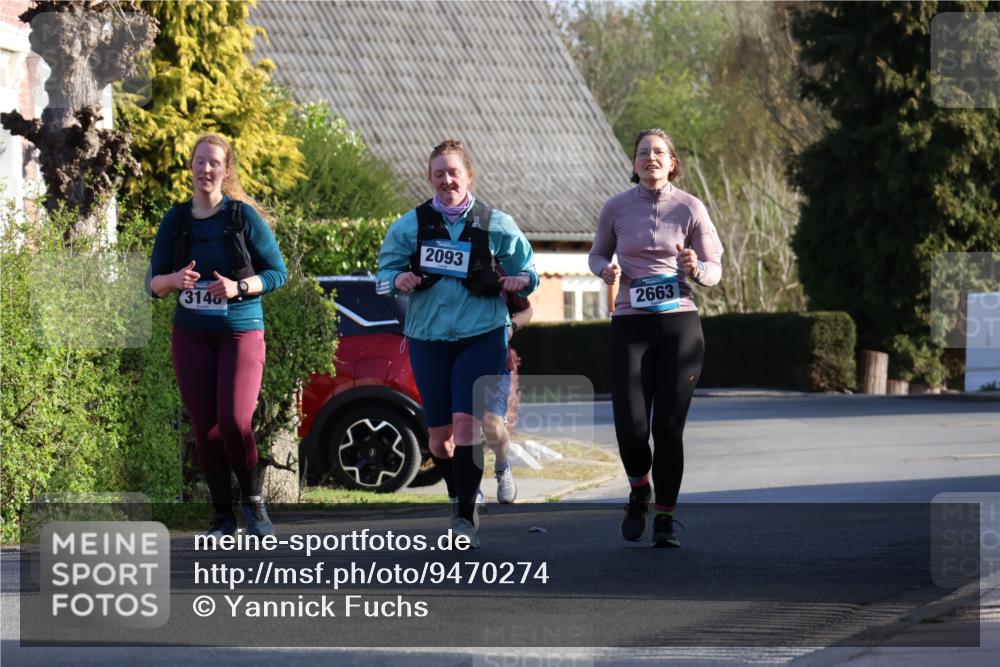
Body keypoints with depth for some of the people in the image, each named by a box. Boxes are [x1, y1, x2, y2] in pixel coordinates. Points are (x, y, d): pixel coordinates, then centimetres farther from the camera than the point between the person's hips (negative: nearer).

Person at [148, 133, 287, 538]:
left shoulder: (243, 216, -3)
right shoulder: (175, 221, 6)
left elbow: (277, 273, 0)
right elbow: (154, 283, 9)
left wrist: (238, 287, -17)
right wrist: (175, 280, -14)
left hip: (241, 331, -3)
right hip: (191, 334, 3)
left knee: (234, 421, -17)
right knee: (205, 428, 1)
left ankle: (252, 501, 5)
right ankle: (223, 516, 11)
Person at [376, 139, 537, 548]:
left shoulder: (495, 225, 2)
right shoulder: (412, 225, 5)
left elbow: (526, 269, 11)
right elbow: (383, 272, 11)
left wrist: (521, 280, -12)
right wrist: (397, 280, -12)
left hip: (482, 336, -2)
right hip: (428, 336, 2)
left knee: (467, 422, -16)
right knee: (439, 433, 6)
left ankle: (466, 514, -12)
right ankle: (459, 496, 30)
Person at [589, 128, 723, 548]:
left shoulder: (689, 208, 1)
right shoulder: (616, 208, 4)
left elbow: (715, 270, 5)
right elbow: (597, 254, 19)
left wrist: (696, 269, -17)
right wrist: (606, 269, -4)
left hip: (678, 323, -1)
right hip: (630, 324, 1)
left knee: (669, 426, -3)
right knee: (630, 426, -9)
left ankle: (665, 519, 9)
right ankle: (639, 490, 23)